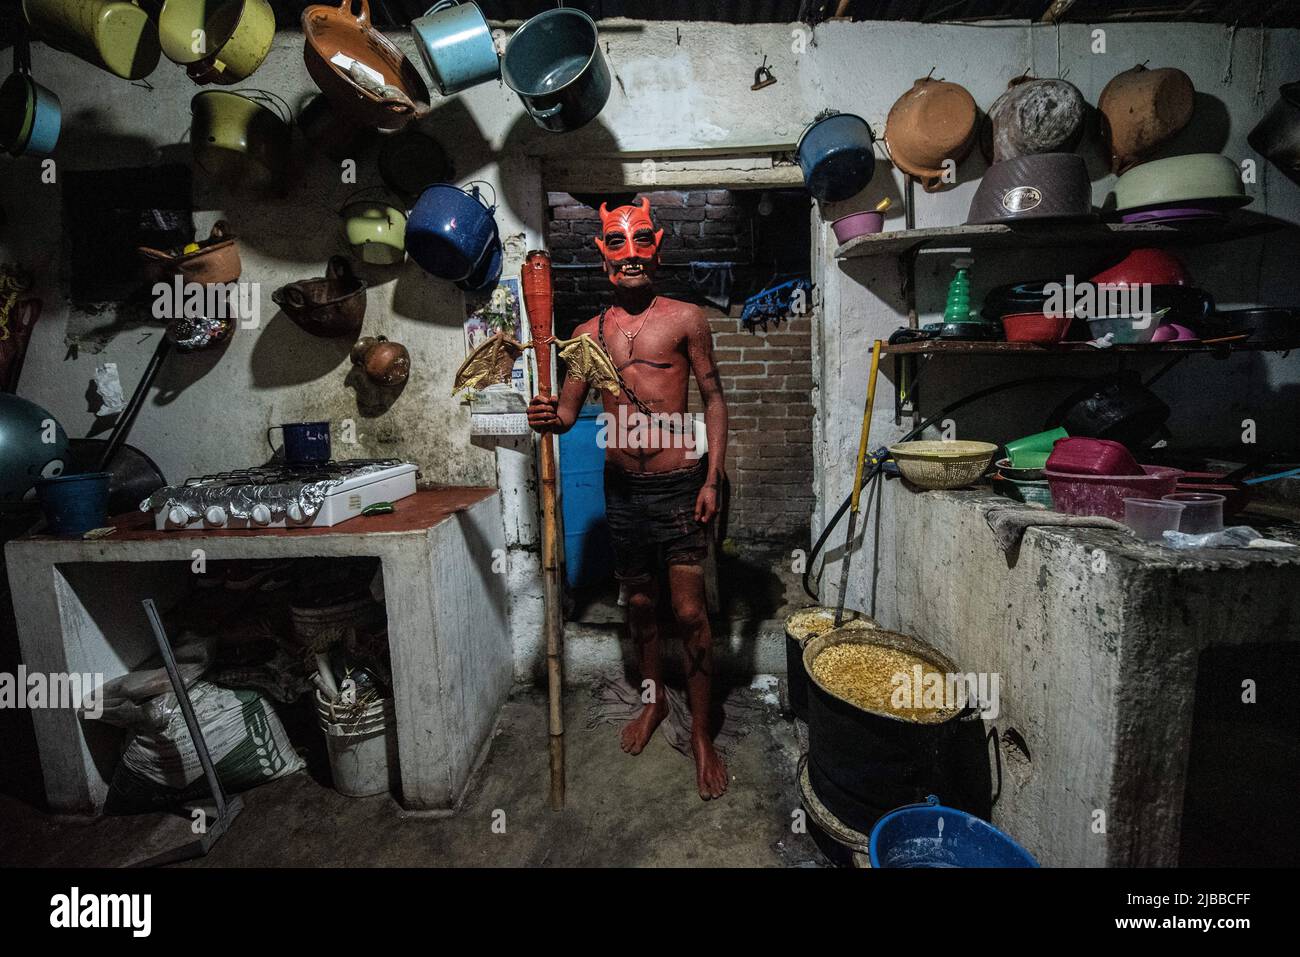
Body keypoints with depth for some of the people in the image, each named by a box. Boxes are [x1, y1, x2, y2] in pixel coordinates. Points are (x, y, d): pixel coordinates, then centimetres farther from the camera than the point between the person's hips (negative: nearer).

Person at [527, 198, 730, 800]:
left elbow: (714, 398, -1)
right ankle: (653, 699, 39)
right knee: (639, 603, 16)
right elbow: (569, 408, 8)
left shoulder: (685, 319, -2)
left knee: (689, 611, -3)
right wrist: (547, 417, -16)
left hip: (678, 485, -3)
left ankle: (701, 733, 15)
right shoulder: (589, 333, 8)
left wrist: (713, 478, -9)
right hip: (621, 488, 4)